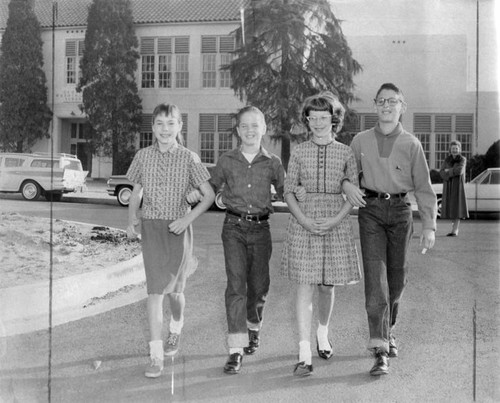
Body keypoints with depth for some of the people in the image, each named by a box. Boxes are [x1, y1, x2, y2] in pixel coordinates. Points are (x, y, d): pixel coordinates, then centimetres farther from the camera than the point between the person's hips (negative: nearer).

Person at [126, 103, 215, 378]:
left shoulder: (189, 158, -3)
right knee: (155, 290, -7)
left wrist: (188, 218, -13)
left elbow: (209, 195, -2)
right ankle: (156, 356, -4)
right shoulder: (143, 156, 4)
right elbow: (136, 193, 14)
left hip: (178, 229, -1)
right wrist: (131, 220, -1)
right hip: (151, 227, 1)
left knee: (173, 290, 8)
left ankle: (176, 328, 41)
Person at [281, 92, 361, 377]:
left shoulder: (346, 153, 3)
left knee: (327, 286, 11)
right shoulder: (299, 152, 3)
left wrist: (336, 220, -11)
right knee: (305, 287, -5)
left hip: (336, 223, 1)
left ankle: (323, 333, 39)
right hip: (303, 223, -1)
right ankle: (305, 354, -3)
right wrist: (304, 220, -12)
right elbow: (288, 192, 3)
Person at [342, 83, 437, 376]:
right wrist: (346, 184, -6)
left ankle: (388, 330, 35)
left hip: (400, 211, 1)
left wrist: (430, 226, -4)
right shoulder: (361, 141, 5)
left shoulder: (411, 144, 2)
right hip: (370, 210, -1)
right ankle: (380, 351, -11)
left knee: (397, 277, 9)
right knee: (375, 276, -11)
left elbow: (424, 187, 2)